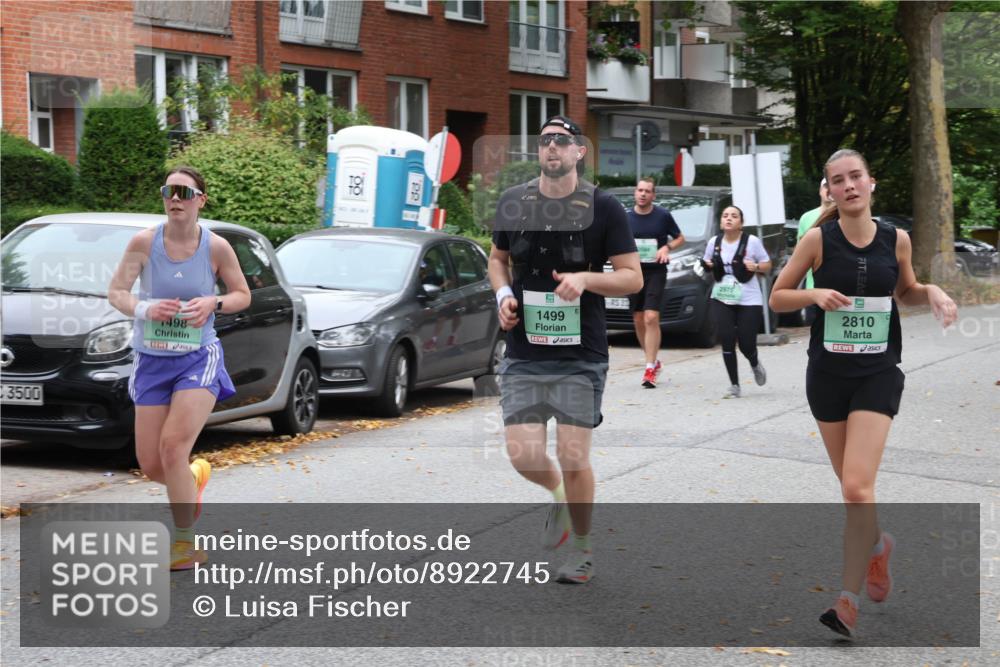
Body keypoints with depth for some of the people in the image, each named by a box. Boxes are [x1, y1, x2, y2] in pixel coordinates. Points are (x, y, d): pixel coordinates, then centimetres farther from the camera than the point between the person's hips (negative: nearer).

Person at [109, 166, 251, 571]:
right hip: (151, 360, 2)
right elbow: (116, 292, -3)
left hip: (198, 359, -2)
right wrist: (144, 308, -23)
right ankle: (196, 475, 41)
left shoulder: (216, 247, -7)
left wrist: (213, 303, -15)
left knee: (173, 447, -19)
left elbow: (242, 295, 5)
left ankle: (185, 544, -3)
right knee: (150, 465, 3)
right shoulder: (144, 242, -7)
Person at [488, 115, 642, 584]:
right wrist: (503, 294, 0)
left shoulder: (603, 207, -4)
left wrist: (585, 279, -21)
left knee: (573, 460, -2)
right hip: (523, 355, 3)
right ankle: (558, 494, 31)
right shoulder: (512, 203, 5)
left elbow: (633, 277, -4)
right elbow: (498, 258, 20)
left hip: (580, 357, -3)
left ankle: (583, 550, 20)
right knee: (523, 456, -5)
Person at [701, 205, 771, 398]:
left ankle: (755, 364, 35)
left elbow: (767, 265, 3)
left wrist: (756, 266, -18)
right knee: (727, 342, -8)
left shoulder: (752, 241, -5)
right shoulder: (714, 242, 4)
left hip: (749, 301, -2)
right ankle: (734, 386, 4)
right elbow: (707, 263, 18)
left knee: (746, 344, -2)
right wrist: (706, 266, -5)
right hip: (721, 299, 2)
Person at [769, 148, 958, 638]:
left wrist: (932, 293, -5)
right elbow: (777, 297, 0)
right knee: (853, 487, 14)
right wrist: (815, 294, -18)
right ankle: (877, 543, 46)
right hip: (828, 374, 1)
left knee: (857, 489, -14)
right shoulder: (818, 239, -7)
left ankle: (848, 600, -5)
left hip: (878, 375, -1)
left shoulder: (896, 240, -2)